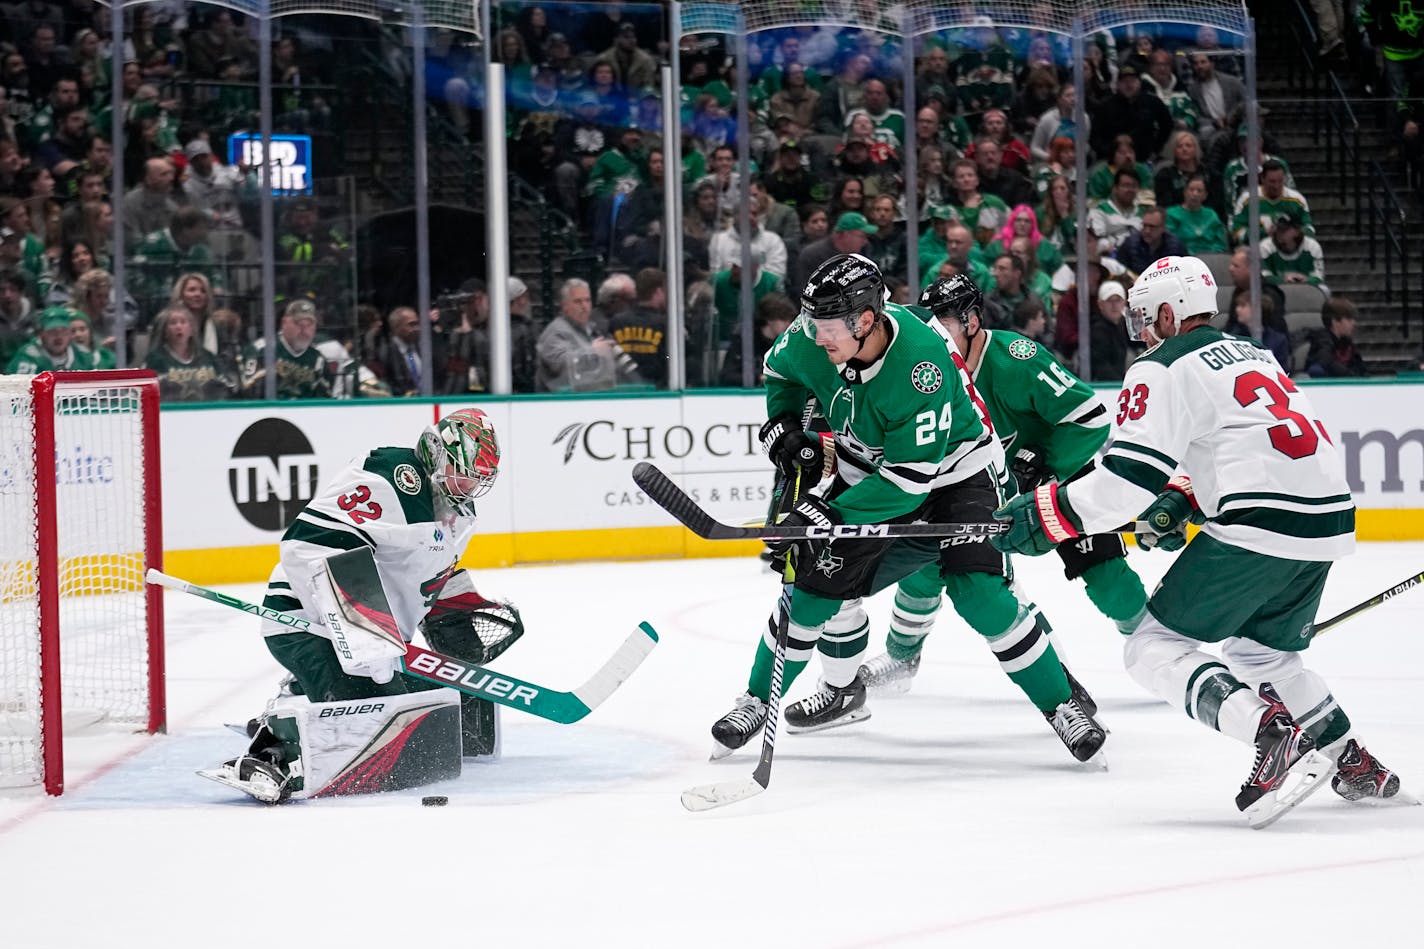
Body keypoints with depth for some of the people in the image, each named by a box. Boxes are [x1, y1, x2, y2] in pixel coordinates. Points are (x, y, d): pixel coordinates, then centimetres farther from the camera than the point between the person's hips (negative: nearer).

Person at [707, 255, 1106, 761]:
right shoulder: (812, 340, -18)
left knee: (979, 594, -20)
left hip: (951, 471, -5)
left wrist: (830, 513, -34)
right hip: (866, 474, 5)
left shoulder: (922, 365, -36)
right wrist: (781, 423, -8)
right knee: (820, 579, -4)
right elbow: (781, 369, 9)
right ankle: (757, 700, 14)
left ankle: (1061, 705, -7)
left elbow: (911, 479, -34)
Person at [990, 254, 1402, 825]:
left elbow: (1129, 475, -11)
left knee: (1155, 648, -2)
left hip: (1260, 524, -9)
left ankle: (1270, 735, -21)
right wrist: (1185, 498, 27)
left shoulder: (1163, 370, -2)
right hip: (1329, 518, 9)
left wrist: (1045, 514, -5)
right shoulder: (1249, 353, 25)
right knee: (1262, 651, 30)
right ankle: (1356, 765, 27)